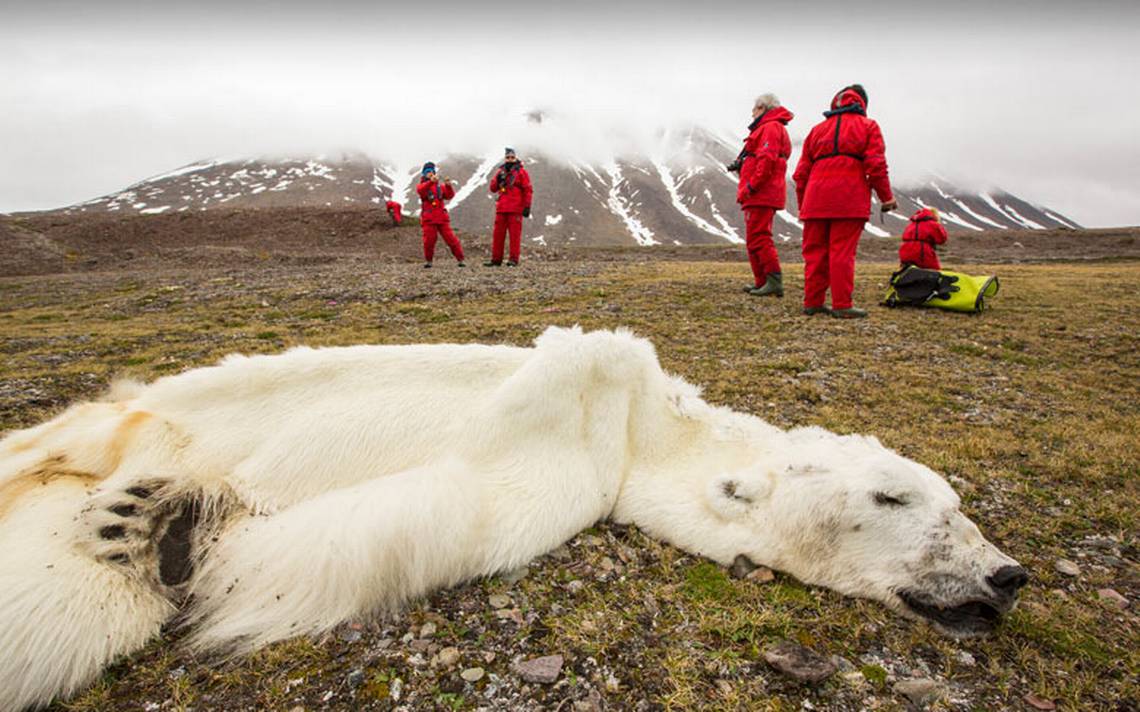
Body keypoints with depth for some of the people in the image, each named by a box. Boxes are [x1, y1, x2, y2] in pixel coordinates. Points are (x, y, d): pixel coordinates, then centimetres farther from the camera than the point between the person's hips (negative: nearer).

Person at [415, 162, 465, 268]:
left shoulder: (440, 185, 13)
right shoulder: (422, 185, 6)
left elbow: (449, 196, 2)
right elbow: (420, 190, -19)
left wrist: (449, 186, -19)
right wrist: (431, 182, -37)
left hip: (442, 218, 2)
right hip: (429, 219, -1)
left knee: (450, 238, -3)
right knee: (429, 240, -4)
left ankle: (460, 259, 1)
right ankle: (428, 260, 15)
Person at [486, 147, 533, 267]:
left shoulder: (521, 172, 1)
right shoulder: (500, 171, 15)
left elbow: (528, 190, -3)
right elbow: (493, 188, 12)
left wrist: (527, 206, -10)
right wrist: (497, 179, -7)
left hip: (515, 209, -5)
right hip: (501, 208, 5)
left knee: (515, 234, -4)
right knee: (498, 234, 5)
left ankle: (513, 259, -2)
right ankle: (496, 259, 10)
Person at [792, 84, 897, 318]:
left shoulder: (817, 129, 22)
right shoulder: (868, 126, 12)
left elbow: (801, 172, 18)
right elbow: (876, 164, -1)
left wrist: (803, 205, 23)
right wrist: (886, 196, 6)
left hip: (816, 200, 4)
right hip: (850, 200, -3)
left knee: (815, 252, 8)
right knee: (842, 252, -5)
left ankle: (812, 302, 11)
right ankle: (842, 306, -4)